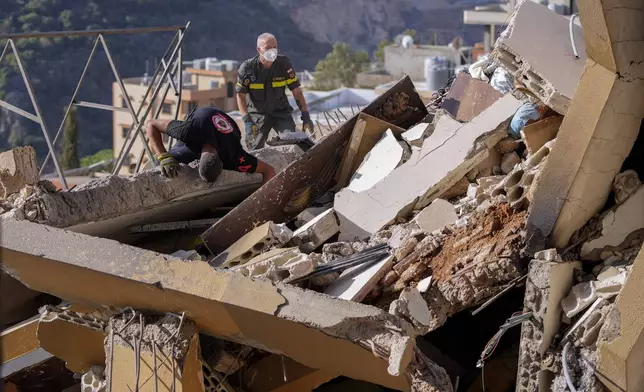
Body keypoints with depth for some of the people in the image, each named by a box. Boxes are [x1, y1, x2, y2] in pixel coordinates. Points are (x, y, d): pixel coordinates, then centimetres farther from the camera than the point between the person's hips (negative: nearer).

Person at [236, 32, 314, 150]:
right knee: (255, 150, -5)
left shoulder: (284, 63, -9)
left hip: (281, 112, 1)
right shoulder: (247, 68, -12)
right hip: (258, 113, -1)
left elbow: (296, 91, -4)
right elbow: (241, 95, -4)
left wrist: (306, 116, -11)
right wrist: (247, 120, -16)